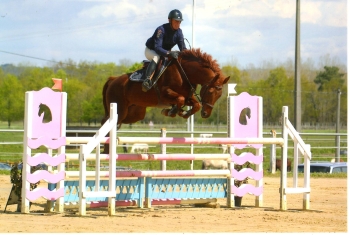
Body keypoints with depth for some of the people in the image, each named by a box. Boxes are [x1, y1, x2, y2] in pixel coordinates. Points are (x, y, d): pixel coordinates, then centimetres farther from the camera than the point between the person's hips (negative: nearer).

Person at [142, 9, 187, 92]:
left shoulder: (179, 32, -9)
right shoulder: (161, 29, -30)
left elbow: (183, 48, -11)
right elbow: (157, 48, -36)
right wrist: (169, 53, -52)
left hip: (165, 52, 7)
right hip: (151, 50, -7)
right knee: (156, 57, -39)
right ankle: (148, 80, -55)